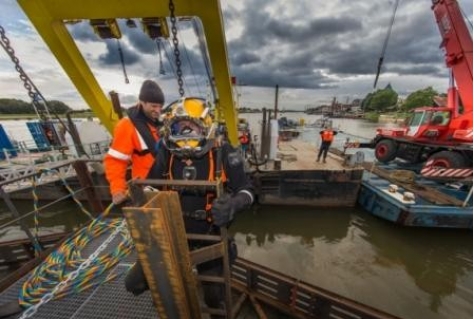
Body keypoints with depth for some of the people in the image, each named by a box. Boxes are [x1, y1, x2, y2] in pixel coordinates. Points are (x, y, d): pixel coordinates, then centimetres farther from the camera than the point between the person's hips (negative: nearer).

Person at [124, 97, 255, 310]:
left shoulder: (222, 154, -20)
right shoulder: (167, 154, -10)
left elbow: (246, 190, -16)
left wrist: (233, 204, -36)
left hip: (208, 238, -2)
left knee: (214, 298, 16)